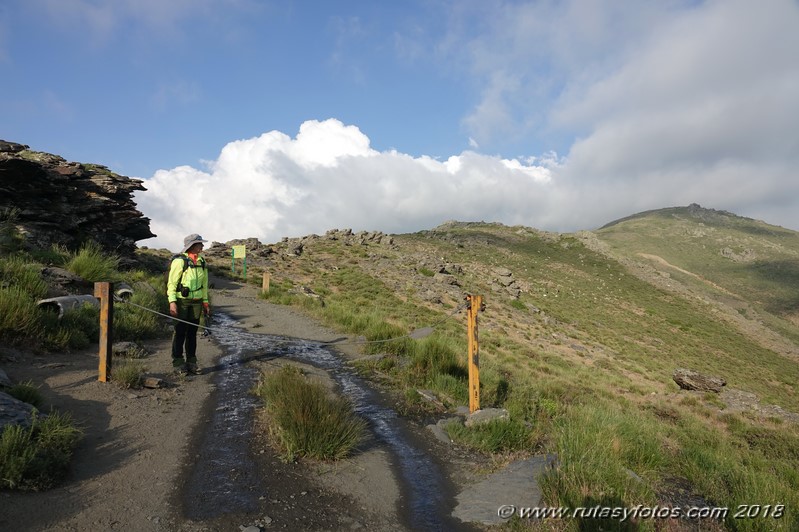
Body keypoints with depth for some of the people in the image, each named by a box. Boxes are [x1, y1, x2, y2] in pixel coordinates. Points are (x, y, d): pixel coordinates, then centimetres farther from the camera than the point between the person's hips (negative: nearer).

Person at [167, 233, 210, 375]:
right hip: (181, 301, -6)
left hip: (196, 302, 6)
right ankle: (178, 363, 9)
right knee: (180, 332, 0)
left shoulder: (201, 261, 10)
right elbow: (172, 282, -10)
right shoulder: (179, 261, -10)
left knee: (192, 332, 10)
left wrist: (205, 302, 14)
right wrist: (172, 302, -18)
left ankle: (191, 362, 18)